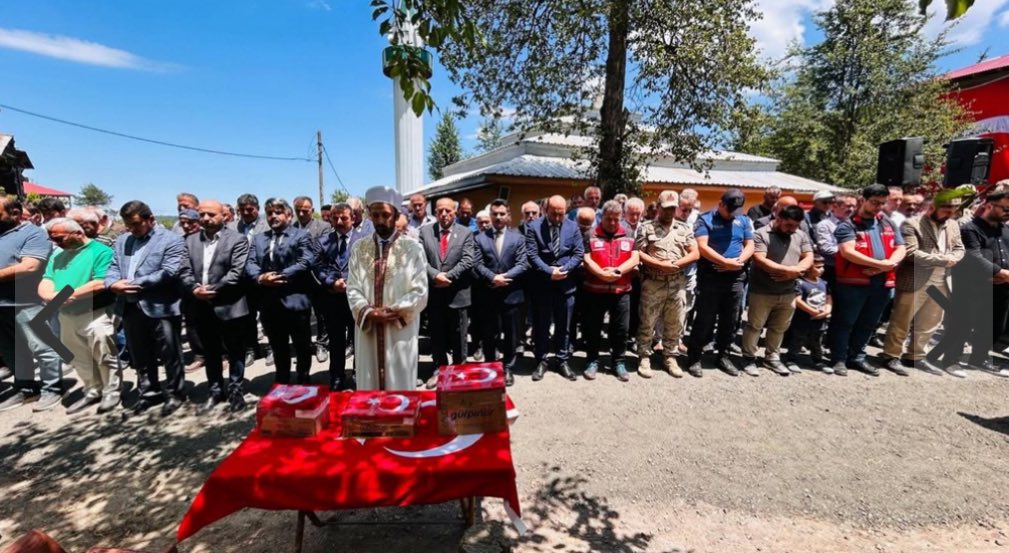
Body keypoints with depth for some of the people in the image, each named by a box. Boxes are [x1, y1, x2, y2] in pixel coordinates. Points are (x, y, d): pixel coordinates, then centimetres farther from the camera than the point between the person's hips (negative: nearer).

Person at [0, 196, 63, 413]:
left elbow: (29, 267, -19)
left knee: (41, 348, -1)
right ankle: (26, 388, 27)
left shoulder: (33, 234, -8)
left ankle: (52, 389, 8)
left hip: (25, 303, -8)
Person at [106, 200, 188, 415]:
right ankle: (150, 392, 31)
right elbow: (113, 267, 12)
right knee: (140, 356, 16)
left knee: (170, 354, 3)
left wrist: (135, 284, -16)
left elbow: (169, 272, -16)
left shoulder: (171, 240, -5)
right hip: (130, 308, 7)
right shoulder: (122, 241, 17)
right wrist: (113, 283, -10)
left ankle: (175, 393, 17)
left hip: (161, 307, -7)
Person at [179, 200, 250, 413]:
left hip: (229, 306, -5)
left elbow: (237, 272, -14)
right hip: (202, 307, 5)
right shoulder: (191, 240, 12)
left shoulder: (237, 239, -5)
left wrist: (213, 290, -18)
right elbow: (185, 271, 6)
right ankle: (216, 391, 28)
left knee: (234, 350, 7)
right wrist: (194, 288, -13)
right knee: (210, 352, 16)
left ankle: (235, 390, 20)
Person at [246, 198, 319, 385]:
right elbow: (250, 264, 6)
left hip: (294, 299, -5)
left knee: (302, 346, 8)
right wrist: (260, 278, -15)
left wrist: (280, 276, -19)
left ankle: (302, 382, 25)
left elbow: (305, 262, -13)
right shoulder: (258, 239, 16)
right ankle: (282, 382, 32)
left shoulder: (301, 235, 0)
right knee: (278, 348, 17)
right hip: (269, 302, 5)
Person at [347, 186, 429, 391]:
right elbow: (352, 289, 3)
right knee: (369, 388, 11)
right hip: (367, 329, 3)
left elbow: (420, 292, -6)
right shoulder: (359, 248, 8)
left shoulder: (412, 248, -1)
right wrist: (369, 313, -13)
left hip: (400, 331, -3)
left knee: (400, 386, 6)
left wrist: (393, 311, -15)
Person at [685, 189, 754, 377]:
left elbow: (750, 246, 9)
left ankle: (723, 355, 25)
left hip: (735, 278, 5)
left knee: (730, 320, 11)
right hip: (710, 278, -5)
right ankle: (694, 357, 10)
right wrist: (726, 262, -18)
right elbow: (702, 247, -13)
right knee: (705, 319, -1)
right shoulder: (705, 220, -3)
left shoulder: (743, 221, 12)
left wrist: (739, 261, -11)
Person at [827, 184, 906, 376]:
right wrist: (880, 263, -18)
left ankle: (857, 358, 27)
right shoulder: (848, 225, -6)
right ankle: (839, 359, 9)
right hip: (853, 282, -7)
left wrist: (890, 263, -11)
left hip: (882, 282, 7)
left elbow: (901, 249, 10)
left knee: (868, 324, 15)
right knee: (844, 322, 0)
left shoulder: (889, 225, 15)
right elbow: (848, 252, -18)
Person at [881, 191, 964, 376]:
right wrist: (943, 259, -16)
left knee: (929, 324, 15)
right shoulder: (911, 224, -11)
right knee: (901, 322, 2)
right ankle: (891, 356, 12)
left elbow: (959, 248, 15)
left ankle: (916, 356, 28)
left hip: (941, 283, 7)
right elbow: (912, 253, -19)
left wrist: (952, 258, -8)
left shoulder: (953, 225, 11)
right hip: (914, 282, -7)